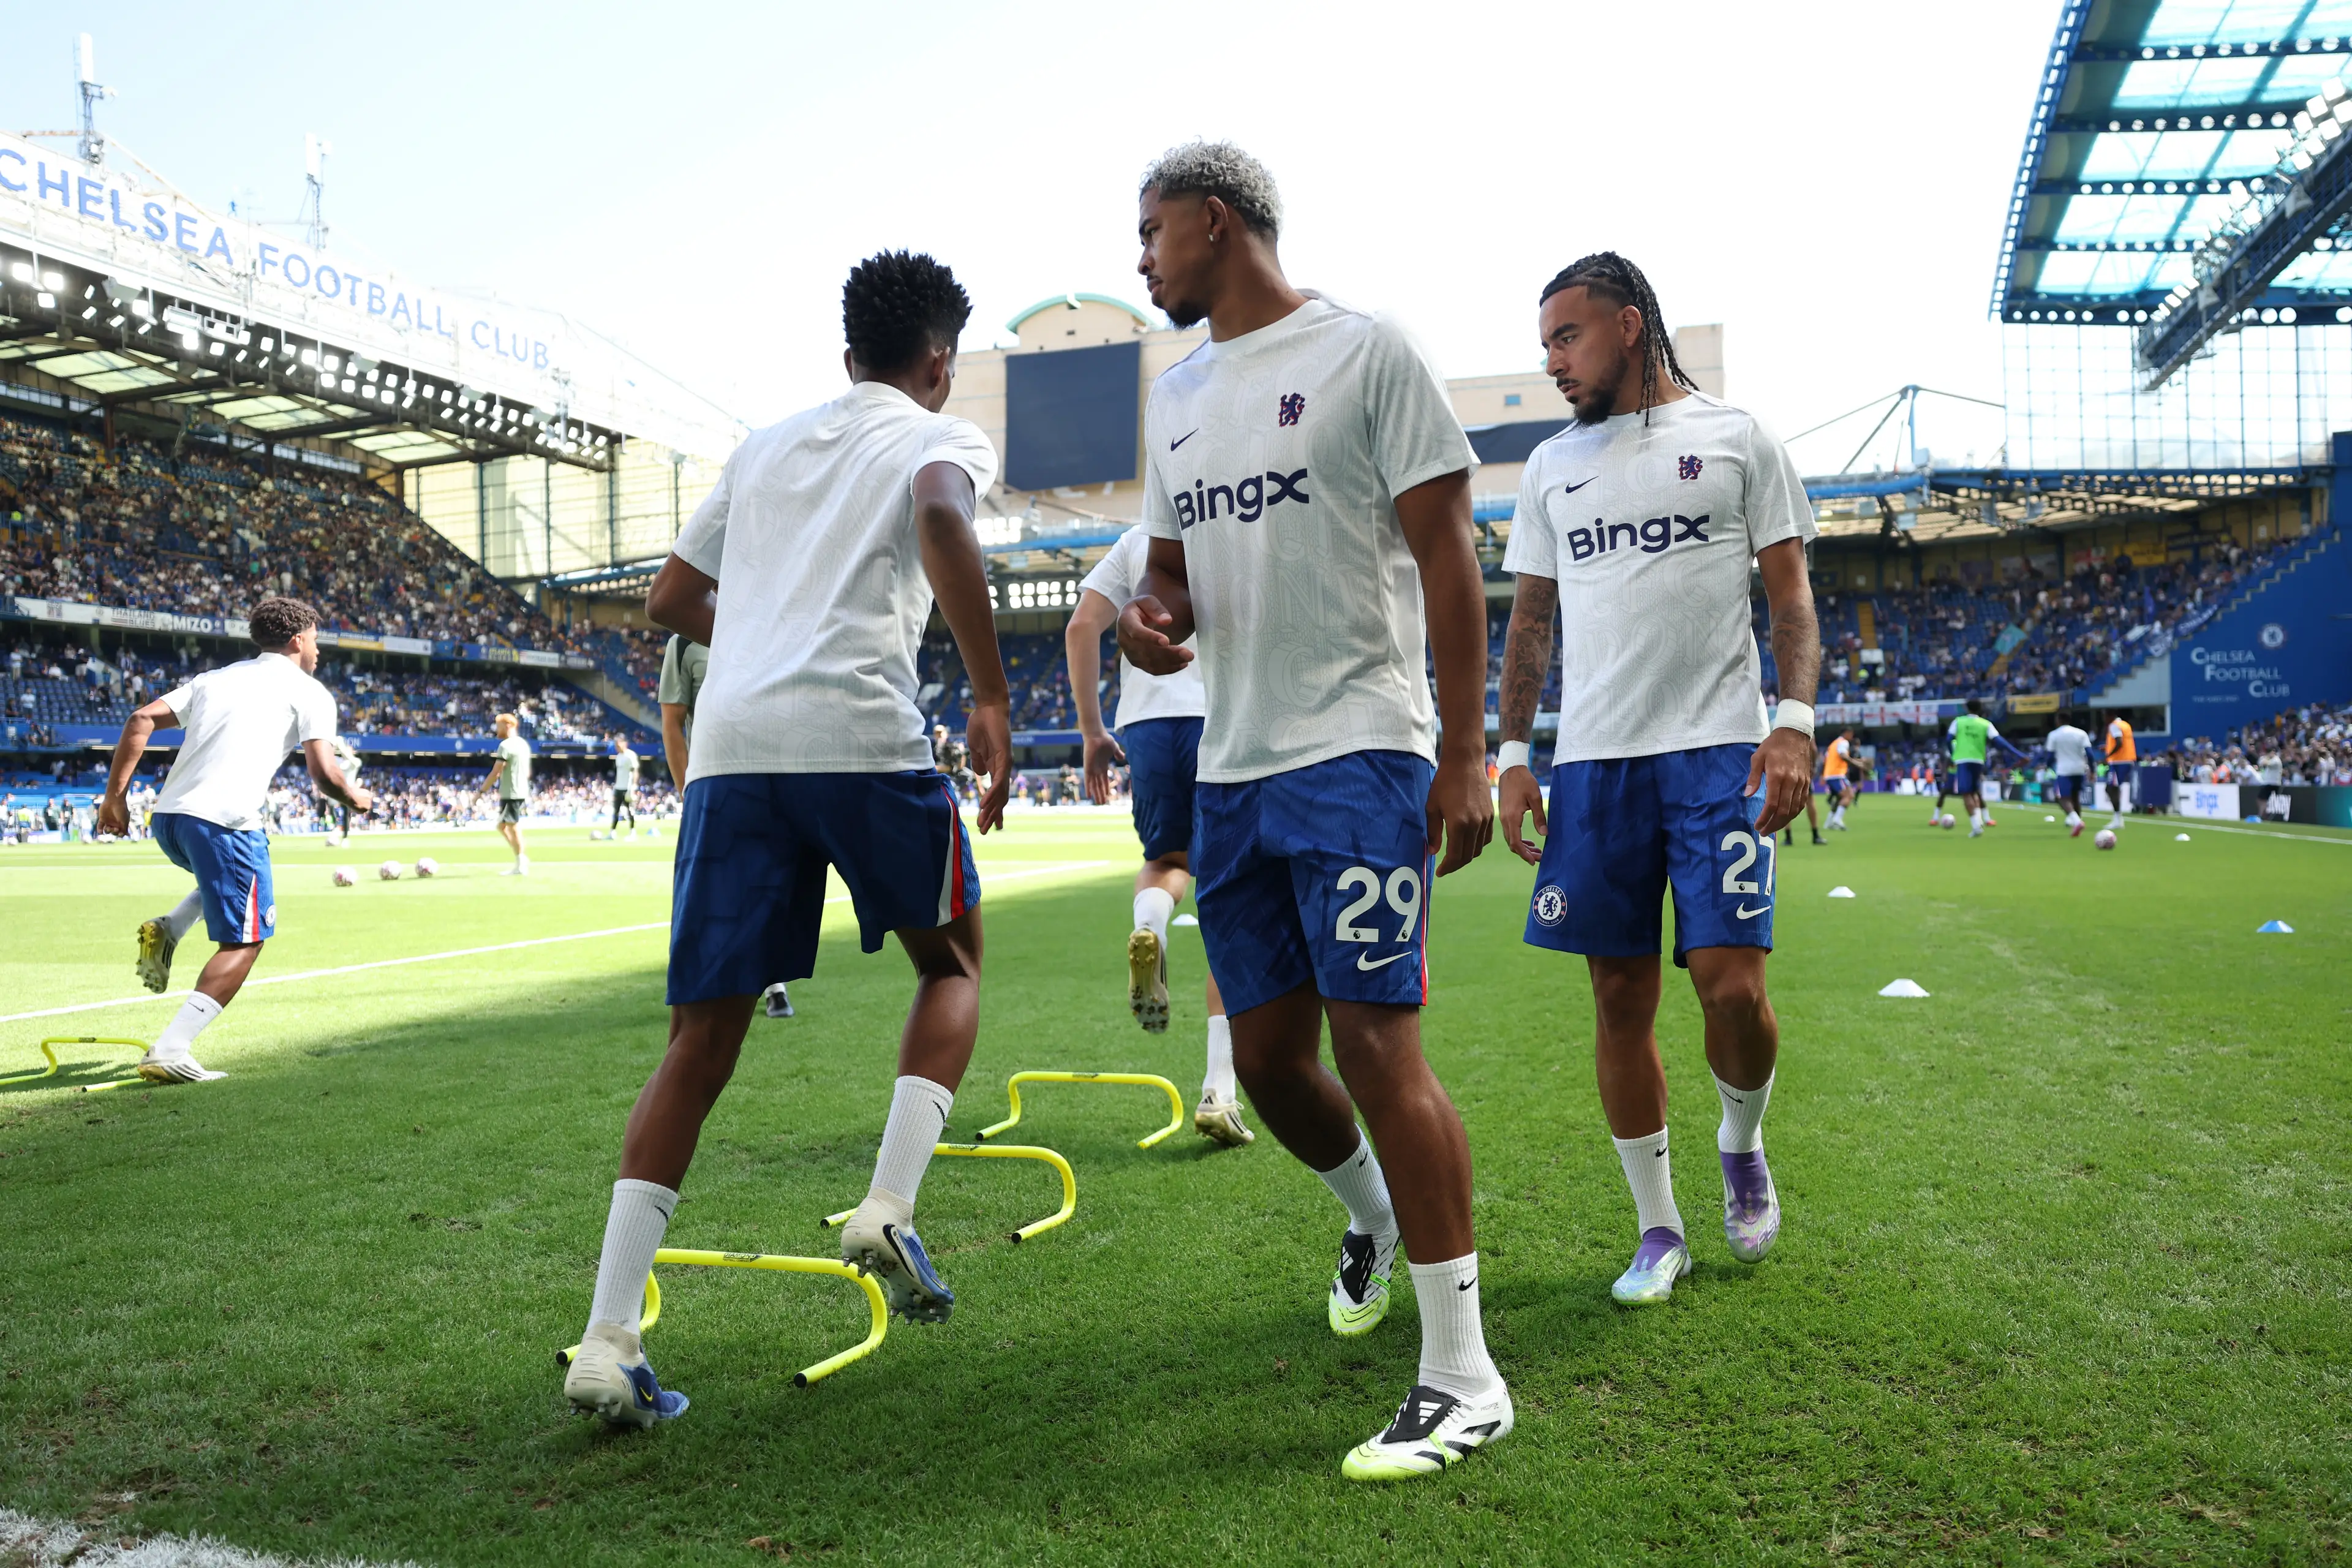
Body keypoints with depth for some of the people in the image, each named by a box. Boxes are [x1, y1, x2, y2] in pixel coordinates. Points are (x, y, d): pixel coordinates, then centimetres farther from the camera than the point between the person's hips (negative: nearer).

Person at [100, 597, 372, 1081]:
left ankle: (166, 931, 10)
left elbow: (141, 720, 12)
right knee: (245, 941, 3)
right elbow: (323, 774, -4)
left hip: (167, 816, 7)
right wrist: (356, 799, 16)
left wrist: (116, 795, 12)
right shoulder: (309, 692, 7)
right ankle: (169, 1052, -9)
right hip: (224, 823, -7)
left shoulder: (215, 677, 23)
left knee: (226, 872, 36)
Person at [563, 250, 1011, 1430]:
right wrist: (992, 699, -14)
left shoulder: (765, 446, 27)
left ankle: (607, 1343, 2)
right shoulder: (944, 436, 12)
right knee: (952, 960, 20)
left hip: (730, 743, 5)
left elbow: (671, 601, 29)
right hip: (861, 734, -4)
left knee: (702, 1039, 7)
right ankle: (888, 1209, 3)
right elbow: (942, 522, -14)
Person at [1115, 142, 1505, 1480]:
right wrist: (1150, 613, 0)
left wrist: (1466, 752, -14)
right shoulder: (1178, 396, 18)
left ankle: (1465, 1378, 1)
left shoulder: (1366, 353, -3)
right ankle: (1375, 1215, 40)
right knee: (1267, 1055, 11)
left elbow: (1445, 555, -8)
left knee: (1376, 1040, -11)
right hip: (1231, 767, 7)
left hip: (1357, 754, -7)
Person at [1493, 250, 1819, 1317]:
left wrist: (1796, 721, -10)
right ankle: (1658, 1229, 17)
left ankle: (1742, 1143, 23)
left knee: (1731, 982, -11)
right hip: (1594, 758, 3)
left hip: (1720, 748, -3)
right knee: (1621, 998, 2)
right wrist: (1513, 756, 7)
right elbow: (1530, 621, 16)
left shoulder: (1735, 438, 7)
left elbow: (1791, 596, 4)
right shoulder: (1551, 466, 16)